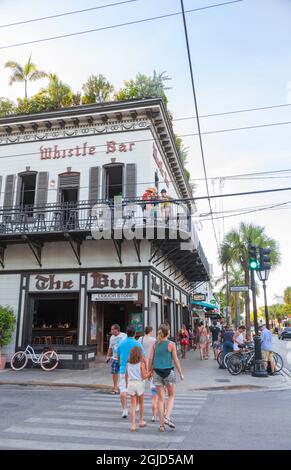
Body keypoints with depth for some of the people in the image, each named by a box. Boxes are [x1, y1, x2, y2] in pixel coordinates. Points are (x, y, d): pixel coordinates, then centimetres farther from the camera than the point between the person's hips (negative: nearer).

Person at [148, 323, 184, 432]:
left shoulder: (154, 344, 0)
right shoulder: (171, 344, -7)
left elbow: (150, 359, 0)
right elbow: (175, 360, -4)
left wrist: (149, 371, 12)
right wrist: (181, 373, 5)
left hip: (157, 372, 2)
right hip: (169, 371, -2)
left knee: (160, 398, 11)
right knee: (171, 395, 17)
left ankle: (161, 424, 13)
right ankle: (167, 417, 0)